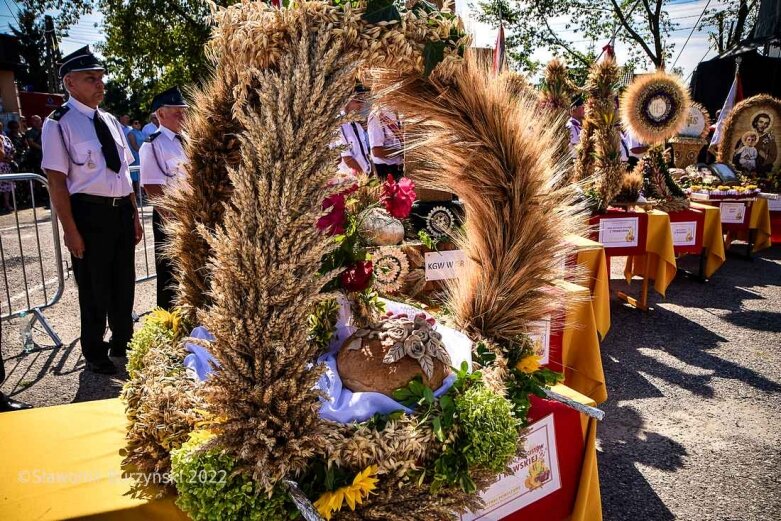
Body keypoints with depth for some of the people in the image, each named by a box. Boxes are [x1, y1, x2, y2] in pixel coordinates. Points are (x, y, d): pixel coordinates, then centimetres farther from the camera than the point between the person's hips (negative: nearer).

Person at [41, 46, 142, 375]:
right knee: (93, 287, 8)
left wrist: (134, 215, 12)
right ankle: (95, 354, 28)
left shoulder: (110, 121, 12)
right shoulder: (59, 124, -8)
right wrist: (71, 231, -16)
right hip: (89, 213, -6)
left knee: (123, 283, 18)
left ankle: (122, 342, 39)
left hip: (121, 211, 6)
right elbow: (57, 181, -12)